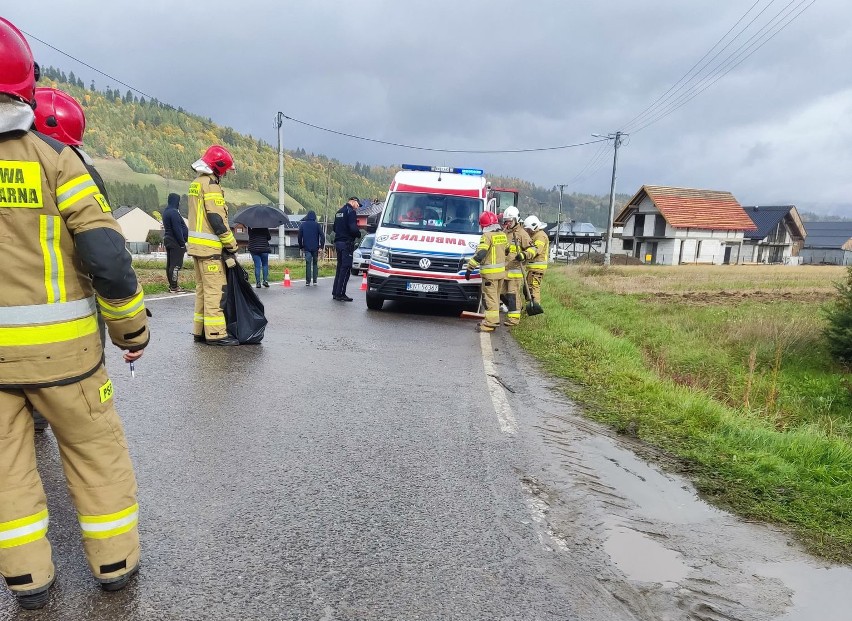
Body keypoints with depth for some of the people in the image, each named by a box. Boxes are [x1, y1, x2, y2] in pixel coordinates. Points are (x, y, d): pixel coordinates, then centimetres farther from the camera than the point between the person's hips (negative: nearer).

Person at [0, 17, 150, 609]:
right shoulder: (52, 157, -9)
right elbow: (105, 254, -15)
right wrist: (132, 327, -3)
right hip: (59, 346, -2)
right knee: (97, 450, 13)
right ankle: (115, 563, 25)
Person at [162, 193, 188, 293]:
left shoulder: (166, 211, 15)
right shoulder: (173, 212, -16)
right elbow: (177, 229, -20)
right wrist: (183, 243, -16)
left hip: (168, 239, 10)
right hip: (175, 242, -10)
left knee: (170, 264, 12)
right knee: (176, 264, -8)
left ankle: (172, 285, 19)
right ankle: (174, 287, -7)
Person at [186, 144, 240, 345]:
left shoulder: (196, 184, 19)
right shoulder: (211, 185, -12)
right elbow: (217, 218, -19)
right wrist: (231, 244, -12)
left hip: (197, 245, 10)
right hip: (210, 246, -10)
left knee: (202, 288, 13)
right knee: (215, 289, -9)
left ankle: (200, 331, 17)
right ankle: (215, 333, -9)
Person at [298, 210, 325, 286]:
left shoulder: (302, 225, 6)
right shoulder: (317, 225, 0)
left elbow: (299, 237, 7)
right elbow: (322, 236, -8)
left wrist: (301, 247, 14)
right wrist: (321, 247, -7)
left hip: (307, 248, 1)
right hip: (315, 248, -1)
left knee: (308, 264, 2)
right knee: (315, 264, 9)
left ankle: (308, 282, -2)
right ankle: (315, 281, 5)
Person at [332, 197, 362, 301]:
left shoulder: (339, 212, 18)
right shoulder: (350, 211, -11)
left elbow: (335, 228, 22)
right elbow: (353, 228, -20)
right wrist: (359, 234, -2)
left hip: (338, 242, 9)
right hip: (347, 243, -9)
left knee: (340, 267, 14)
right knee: (346, 268, -6)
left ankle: (335, 293, 17)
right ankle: (340, 294, -7)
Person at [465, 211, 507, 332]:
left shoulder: (487, 236, -15)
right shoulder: (503, 235, 9)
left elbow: (480, 254, -21)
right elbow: (506, 250, 18)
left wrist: (469, 268, -16)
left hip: (490, 272, -8)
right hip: (501, 271, 8)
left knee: (490, 297, -5)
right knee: (496, 296, 17)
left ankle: (491, 322, -5)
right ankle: (494, 320, 25)